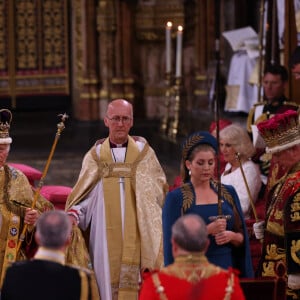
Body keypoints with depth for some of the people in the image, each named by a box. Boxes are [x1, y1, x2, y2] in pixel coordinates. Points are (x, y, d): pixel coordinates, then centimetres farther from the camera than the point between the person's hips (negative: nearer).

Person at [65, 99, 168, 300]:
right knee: (108, 278, -1)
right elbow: (85, 193, 4)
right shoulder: (96, 155, 8)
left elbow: (159, 192, 6)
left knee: (134, 281, -5)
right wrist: (73, 215, -14)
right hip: (106, 235, 1)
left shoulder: (144, 153, 8)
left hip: (136, 235, 0)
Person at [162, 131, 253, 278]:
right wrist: (208, 230, -19)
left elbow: (242, 238, 11)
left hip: (226, 266, 3)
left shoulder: (229, 193, 9)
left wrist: (232, 236, -11)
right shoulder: (176, 198, -1)